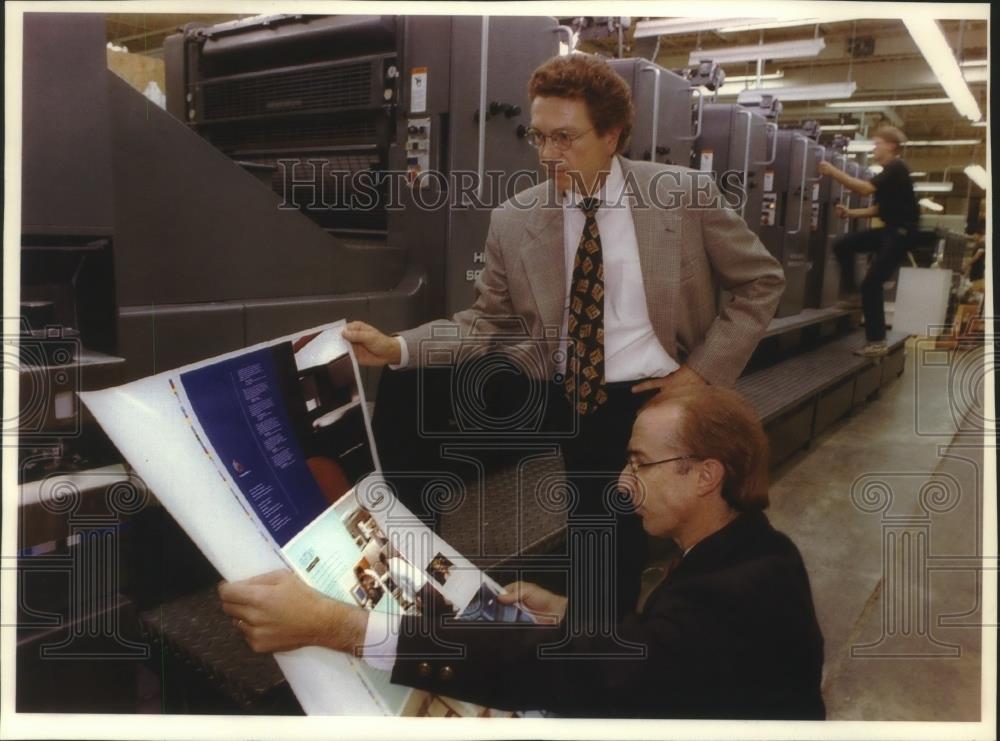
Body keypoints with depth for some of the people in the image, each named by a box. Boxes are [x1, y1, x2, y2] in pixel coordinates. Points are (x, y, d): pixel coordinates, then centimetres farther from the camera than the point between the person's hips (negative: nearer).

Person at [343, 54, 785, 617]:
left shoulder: (686, 194, -9)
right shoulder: (514, 221, -5)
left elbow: (762, 280, -1)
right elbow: (486, 322, 1)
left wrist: (706, 368, -9)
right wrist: (399, 348, -14)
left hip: (653, 400, -2)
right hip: (563, 397, 2)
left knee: (613, 553, 7)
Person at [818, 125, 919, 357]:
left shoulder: (896, 168, -15)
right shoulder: (888, 171, 15)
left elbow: (865, 188, -29)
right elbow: (878, 208, 17)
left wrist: (833, 172, -26)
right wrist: (850, 213, 4)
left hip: (901, 234, -9)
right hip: (889, 230, 9)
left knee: (871, 284, -10)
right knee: (843, 245, 4)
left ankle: (877, 342, -3)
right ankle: (850, 294, 12)